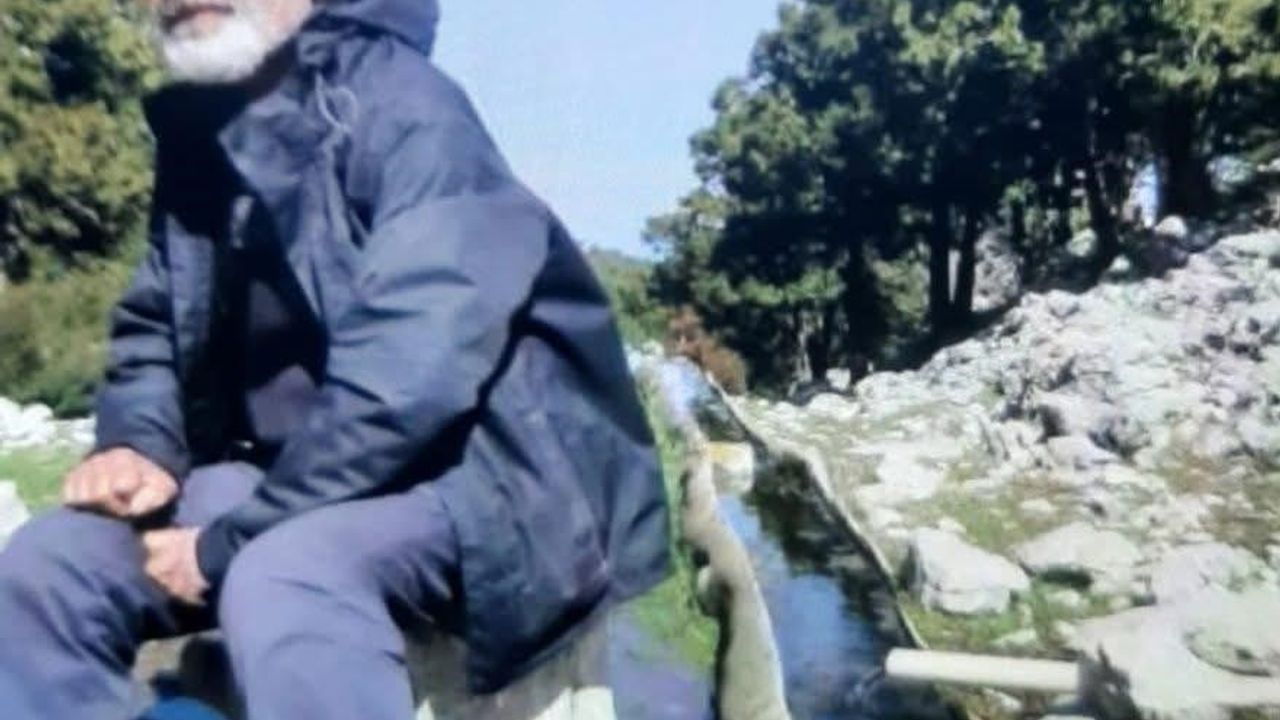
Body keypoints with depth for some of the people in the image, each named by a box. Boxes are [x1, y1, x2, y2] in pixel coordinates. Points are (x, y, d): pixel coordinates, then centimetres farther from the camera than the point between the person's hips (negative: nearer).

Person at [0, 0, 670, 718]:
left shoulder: (396, 98, -14)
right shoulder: (195, 131, 9)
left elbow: (418, 367, -26)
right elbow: (152, 328, 18)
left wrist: (231, 538, -19)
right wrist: (138, 445, -4)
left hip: (481, 470, -7)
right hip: (308, 476, 8)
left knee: (283, 574, -33)